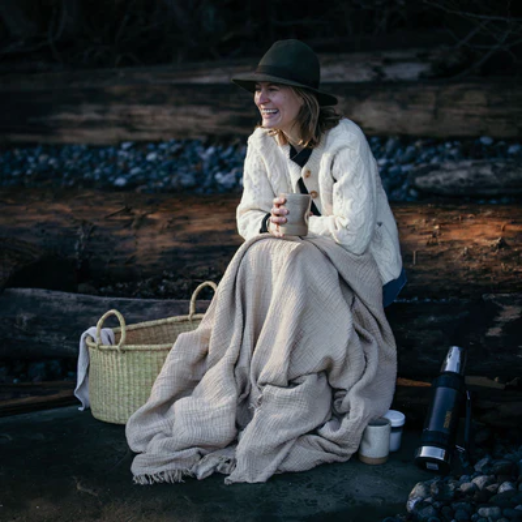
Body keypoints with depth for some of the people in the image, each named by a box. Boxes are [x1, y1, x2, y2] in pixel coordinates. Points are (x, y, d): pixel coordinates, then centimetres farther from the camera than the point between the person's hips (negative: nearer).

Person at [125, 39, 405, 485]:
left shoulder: (344, 142, -21)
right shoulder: (263, 143, -1)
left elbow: (352, 234, -26)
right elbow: (248, 217, -1)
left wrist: (298, 223, -15)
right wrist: (270, 222, -22)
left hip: (369, 268, -5)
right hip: (306, 261, 5)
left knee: (294, 263, -33)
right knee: (259, 255, -25)